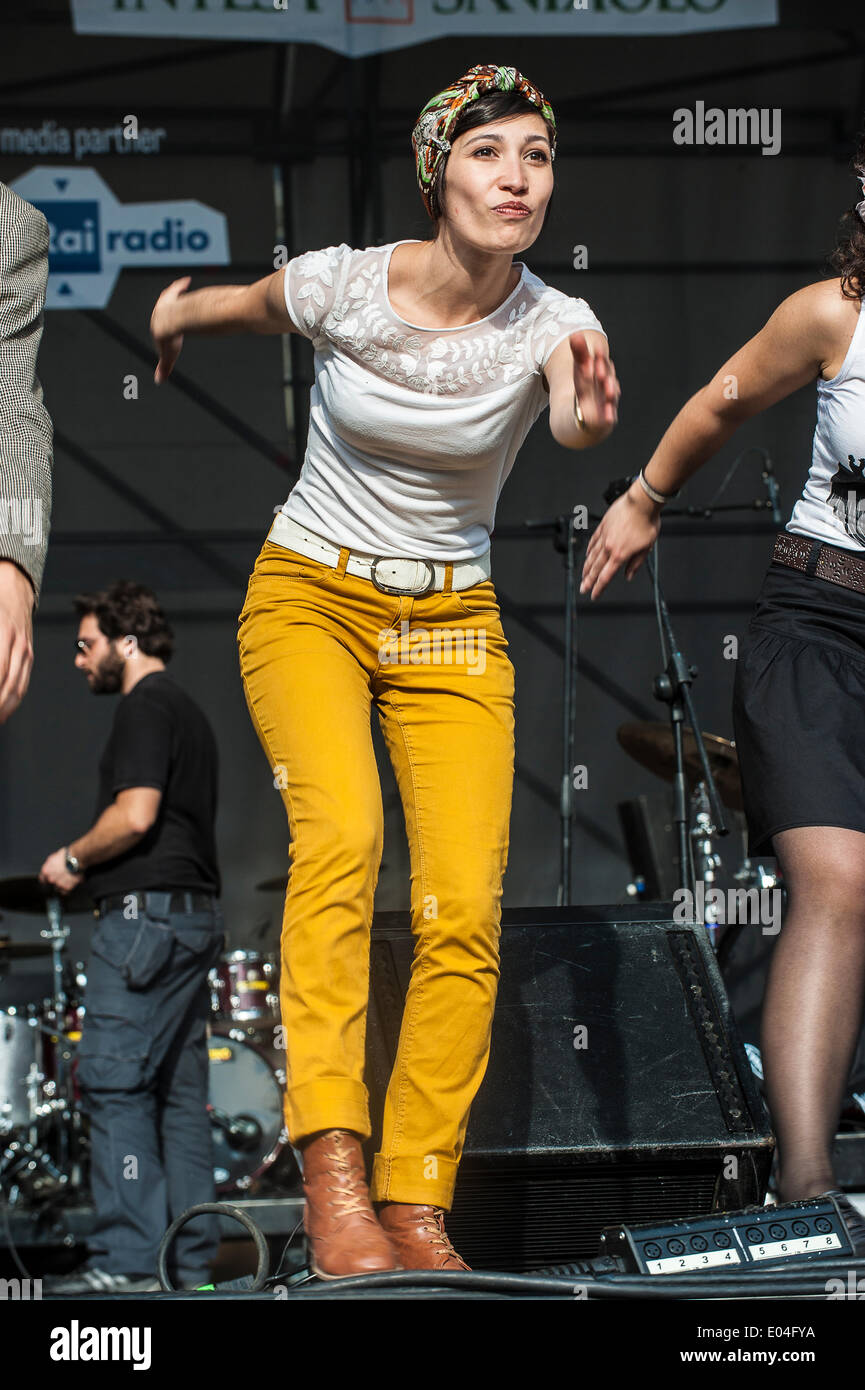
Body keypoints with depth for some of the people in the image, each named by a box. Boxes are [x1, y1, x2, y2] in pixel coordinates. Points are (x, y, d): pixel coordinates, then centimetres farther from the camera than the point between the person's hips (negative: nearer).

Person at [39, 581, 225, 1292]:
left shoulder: (145, 707, -8)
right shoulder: (189, 711, 22)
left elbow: (136, 814, -19)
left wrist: (73, 858, -5)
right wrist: (92, 863, 21)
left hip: (146, 913, -10)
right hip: (196, 913, 10)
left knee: (114, 1080, -11)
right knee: (181, 1089, 9)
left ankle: (127, 1258, -16)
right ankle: (192, 1257, 8)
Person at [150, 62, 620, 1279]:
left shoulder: (551, 323, -13)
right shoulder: (340, 284, -14)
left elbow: (574, 424, -37)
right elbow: (239, 306, 11)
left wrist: (592, 418, -60)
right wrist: (174, 318, 29)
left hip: (452, 623, 2)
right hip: (309, 595, -2)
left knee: (465, 909, -14)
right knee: (341, 827, -29)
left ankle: (419, 1205, -4)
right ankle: (333, 1173, -35)